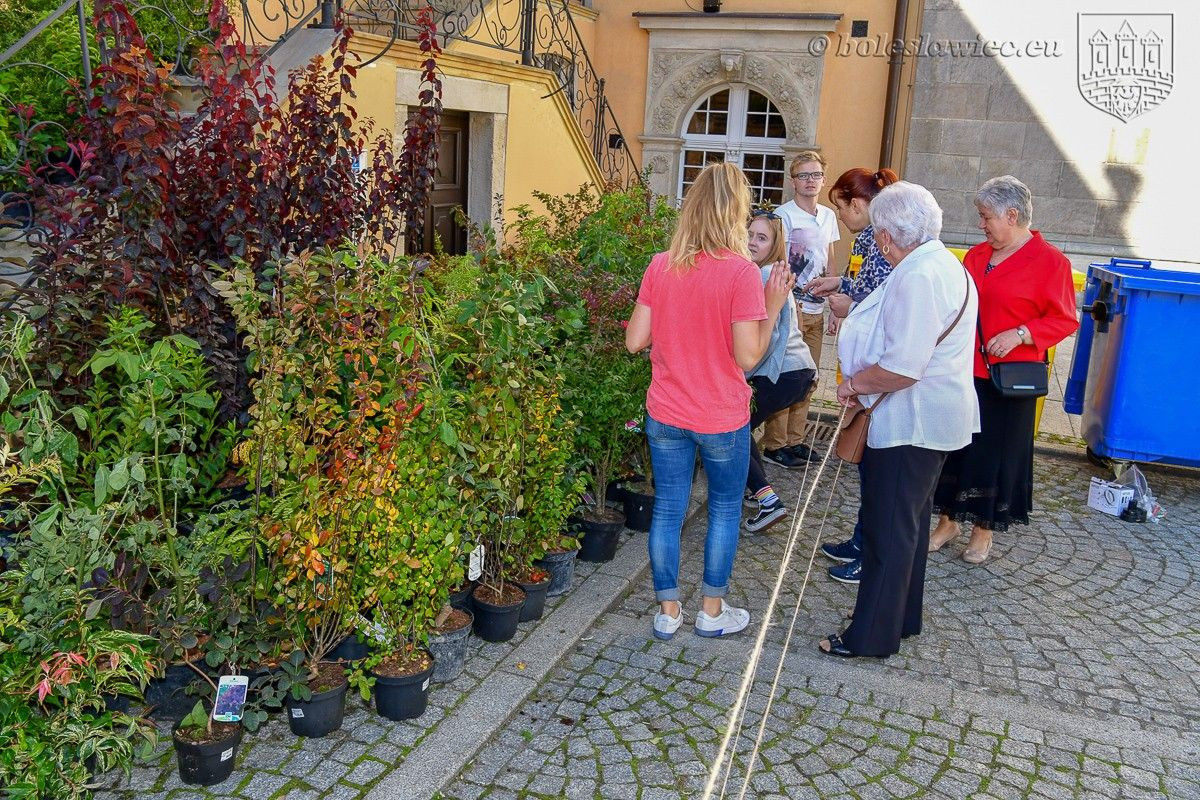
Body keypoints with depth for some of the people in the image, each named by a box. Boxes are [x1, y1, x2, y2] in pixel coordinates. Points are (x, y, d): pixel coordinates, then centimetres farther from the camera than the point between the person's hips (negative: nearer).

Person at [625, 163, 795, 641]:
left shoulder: (660, 266, -5)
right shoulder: (741, 271, -17)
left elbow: (635, 341, -2)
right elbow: (748, 356, -17)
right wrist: (773, 305, -7)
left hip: (666, 415, 3)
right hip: (722, 420, -3)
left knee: (667, 510, 13)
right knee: (725, 511, 16)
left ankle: (667, 611, 24)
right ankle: (713, 612, 27)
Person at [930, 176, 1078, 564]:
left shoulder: (1050, 260, -8)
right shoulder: (976, 255, 10)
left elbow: (1064, 321, -9)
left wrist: (1019, 334, -20)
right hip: (962, 372, 5)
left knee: (995, 454, 6)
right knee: (952, 445, 9)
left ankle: (983, 531, 22)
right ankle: (947, 522, 24)